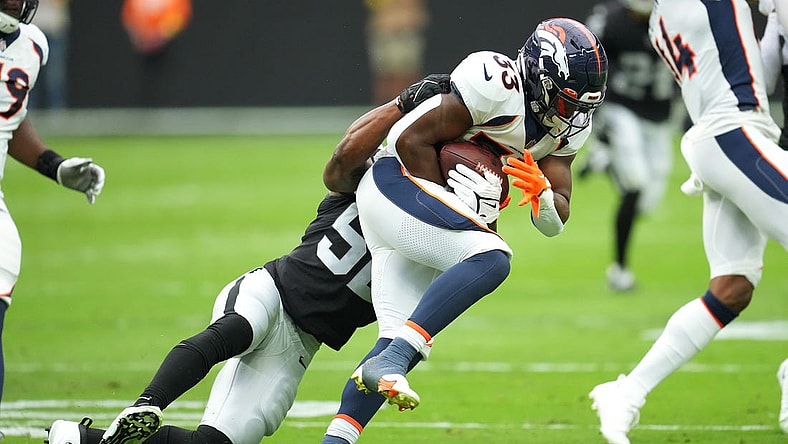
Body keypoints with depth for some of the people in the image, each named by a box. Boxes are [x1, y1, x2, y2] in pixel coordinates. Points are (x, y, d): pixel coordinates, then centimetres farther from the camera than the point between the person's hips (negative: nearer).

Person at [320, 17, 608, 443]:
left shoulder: (565, 129, 9)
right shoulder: (498, 86, -18)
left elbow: (554, 223, 8)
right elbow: (411, 140, -17)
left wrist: (541, 191, -14)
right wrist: (459, 204, -14)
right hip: (397, 181, -9)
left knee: (402, 341, 1)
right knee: (491, 258, -27)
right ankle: (390, 361, -33)